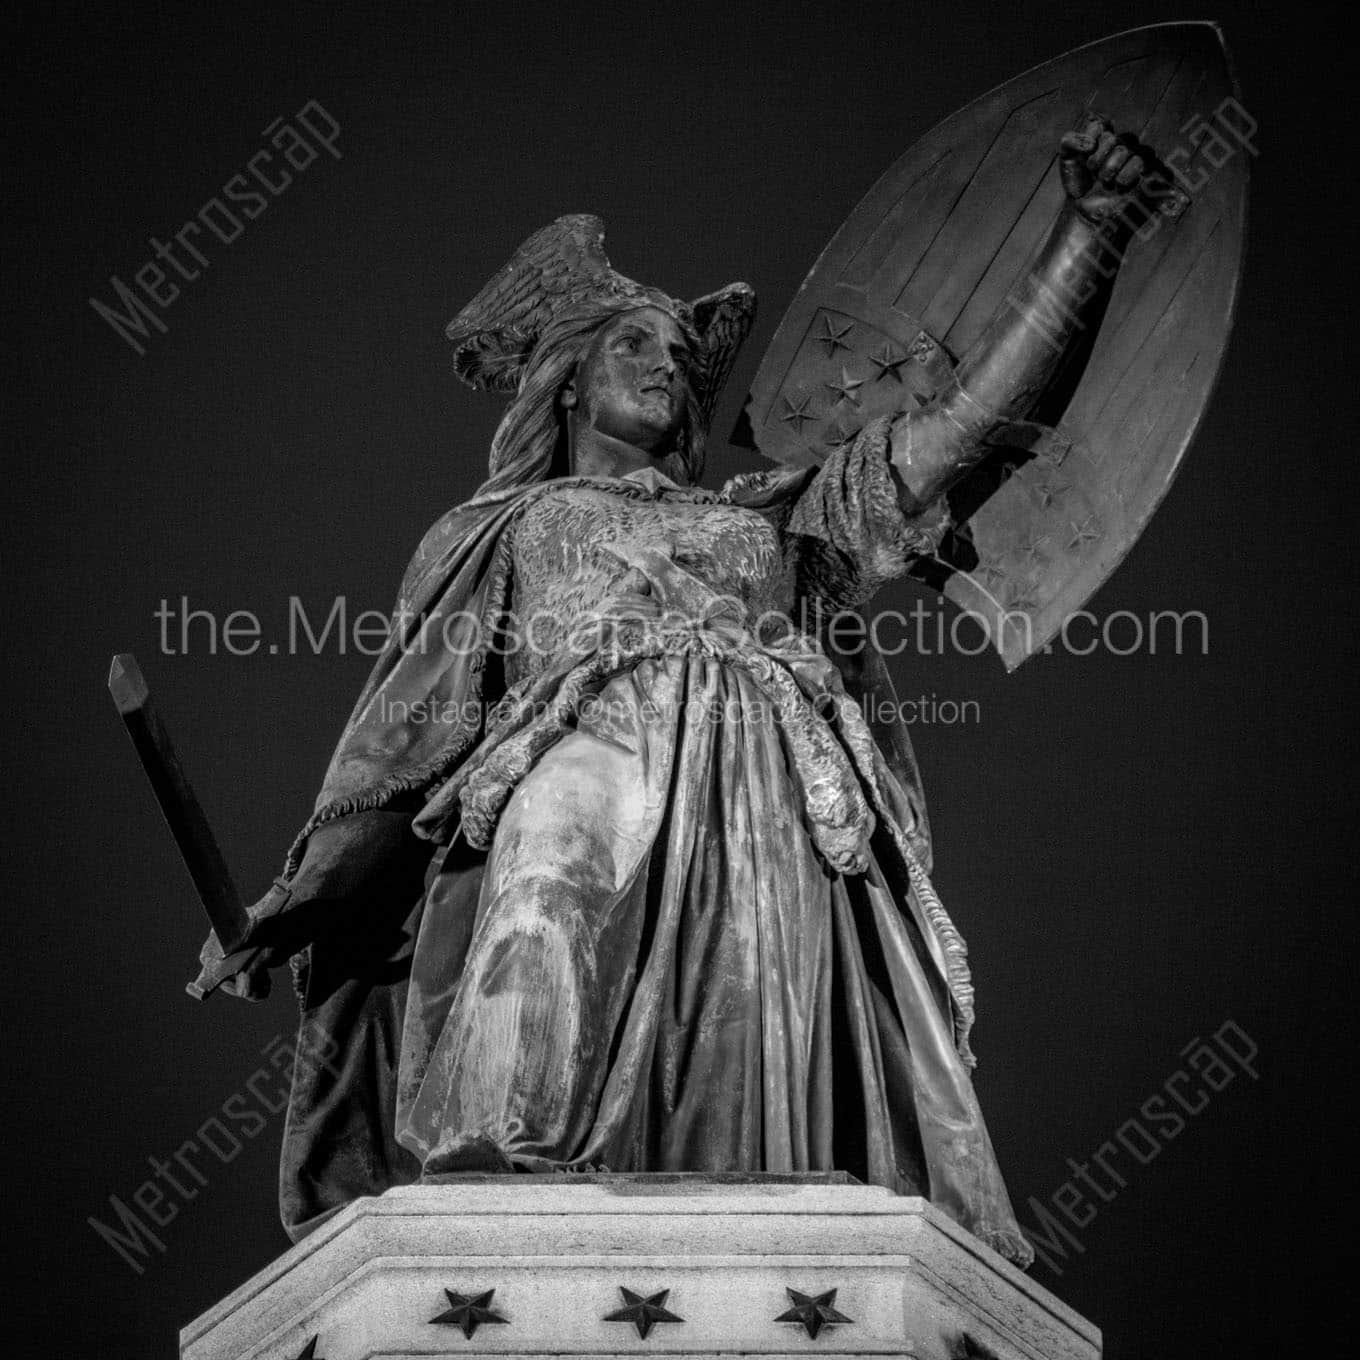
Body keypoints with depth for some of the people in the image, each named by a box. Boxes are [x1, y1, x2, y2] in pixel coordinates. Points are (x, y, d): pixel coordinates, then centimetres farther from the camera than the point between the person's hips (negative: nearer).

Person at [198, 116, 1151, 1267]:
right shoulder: (506, 530, 33)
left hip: (783, 818, 3)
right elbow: (399, 751, 24)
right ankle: (496, 1176, -58)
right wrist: (286, 912, 10)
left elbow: (967, 419, 32)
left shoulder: (771, 518, 38)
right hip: (592, 751, -3)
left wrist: (1085, 232, 26)